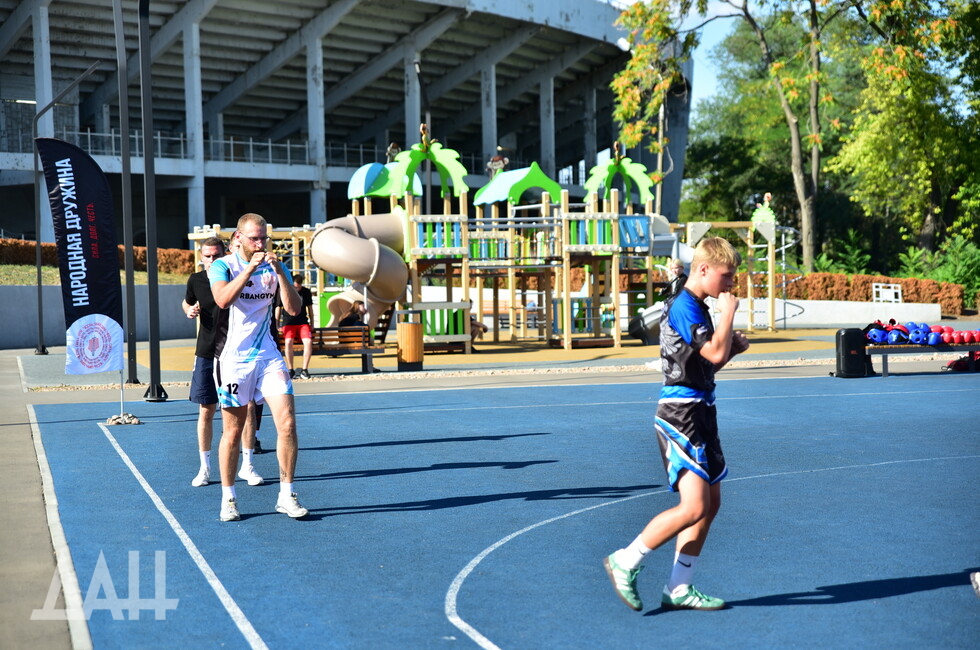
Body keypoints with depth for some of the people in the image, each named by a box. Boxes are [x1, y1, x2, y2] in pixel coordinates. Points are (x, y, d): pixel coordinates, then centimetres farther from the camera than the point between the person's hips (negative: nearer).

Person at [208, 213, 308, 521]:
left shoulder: (275, 267, 7)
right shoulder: (222, 265, -2)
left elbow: (294, 308, -4)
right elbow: (223, 299, -22)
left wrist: (279, 272, -16)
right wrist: (250, 267, -26)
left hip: (268, 356, 3)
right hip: (233, 358, -3)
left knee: (287, 423, -8)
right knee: (233, 431, 4)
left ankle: (286, 496, 3)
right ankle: (228, 498, 18)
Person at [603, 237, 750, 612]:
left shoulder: (697, 307, 18)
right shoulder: (684, 307, -14)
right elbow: (715, 353, -25)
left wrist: (734, 348, 8)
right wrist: (728, 312, -11)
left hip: (699, 413, 11)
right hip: (681, 415, -11)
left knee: (710, 503, 10)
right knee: (694, 506, -16)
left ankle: (679, 589, 15)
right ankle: (625, 562, -2)